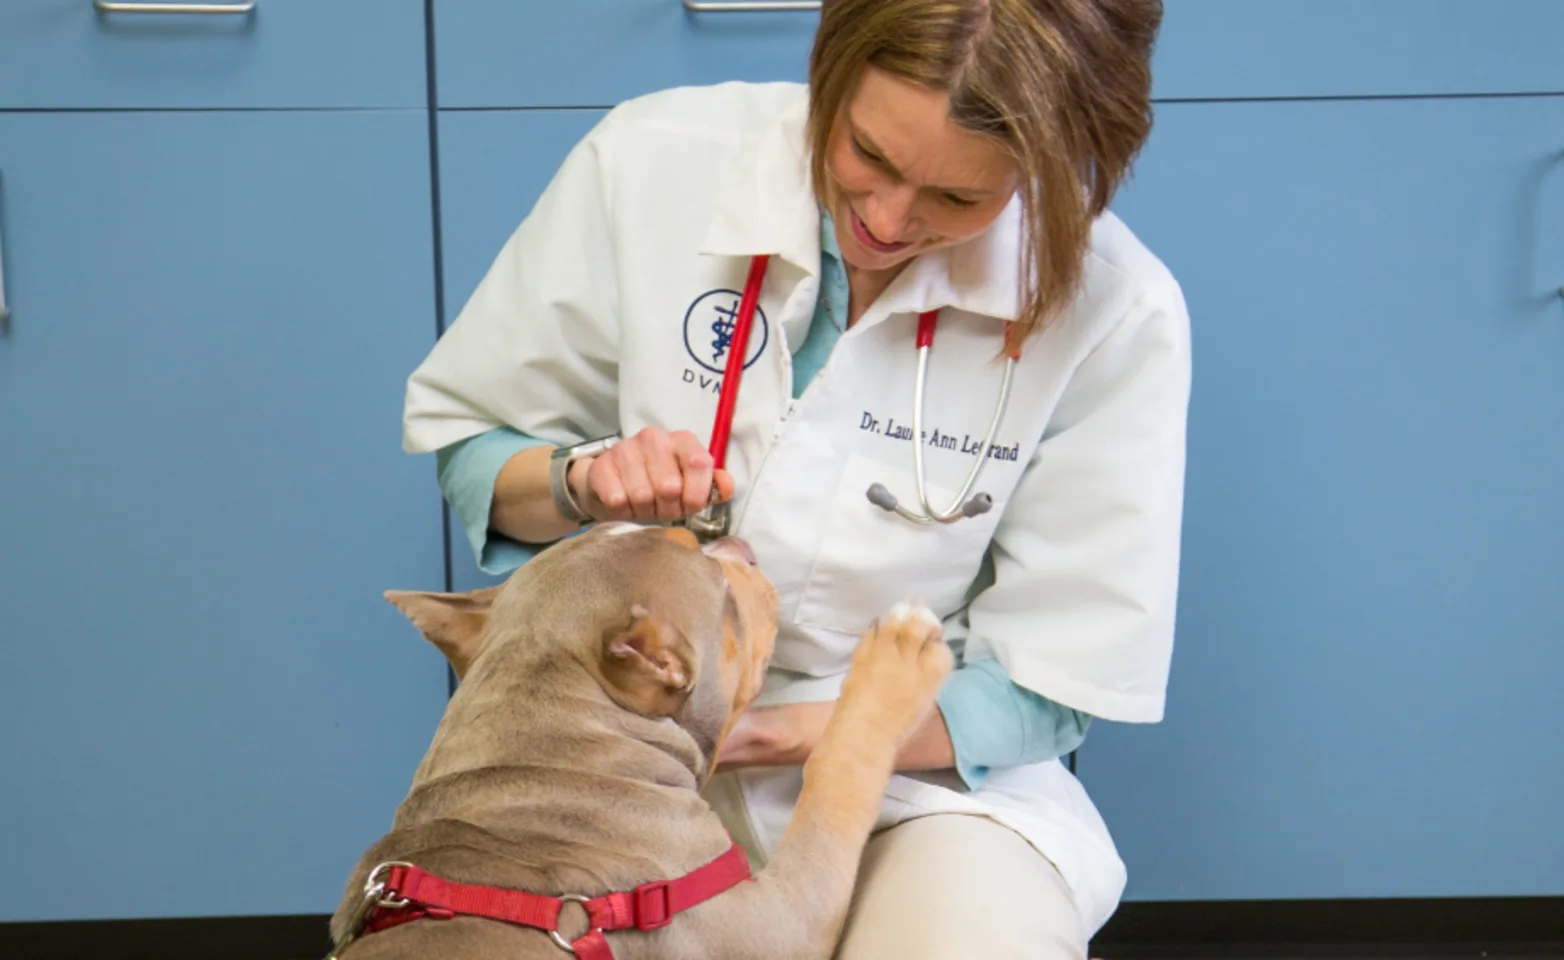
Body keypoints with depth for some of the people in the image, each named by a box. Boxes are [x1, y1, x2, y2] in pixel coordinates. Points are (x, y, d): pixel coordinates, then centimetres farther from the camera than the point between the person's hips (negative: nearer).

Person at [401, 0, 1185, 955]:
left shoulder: (1118, 311, -14)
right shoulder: (651, 160, -10)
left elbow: (1050, 684, -8)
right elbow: (463, 436, 4)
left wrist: (771, 732, -20)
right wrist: (584, 483, -19)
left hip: (924, 766, 0)